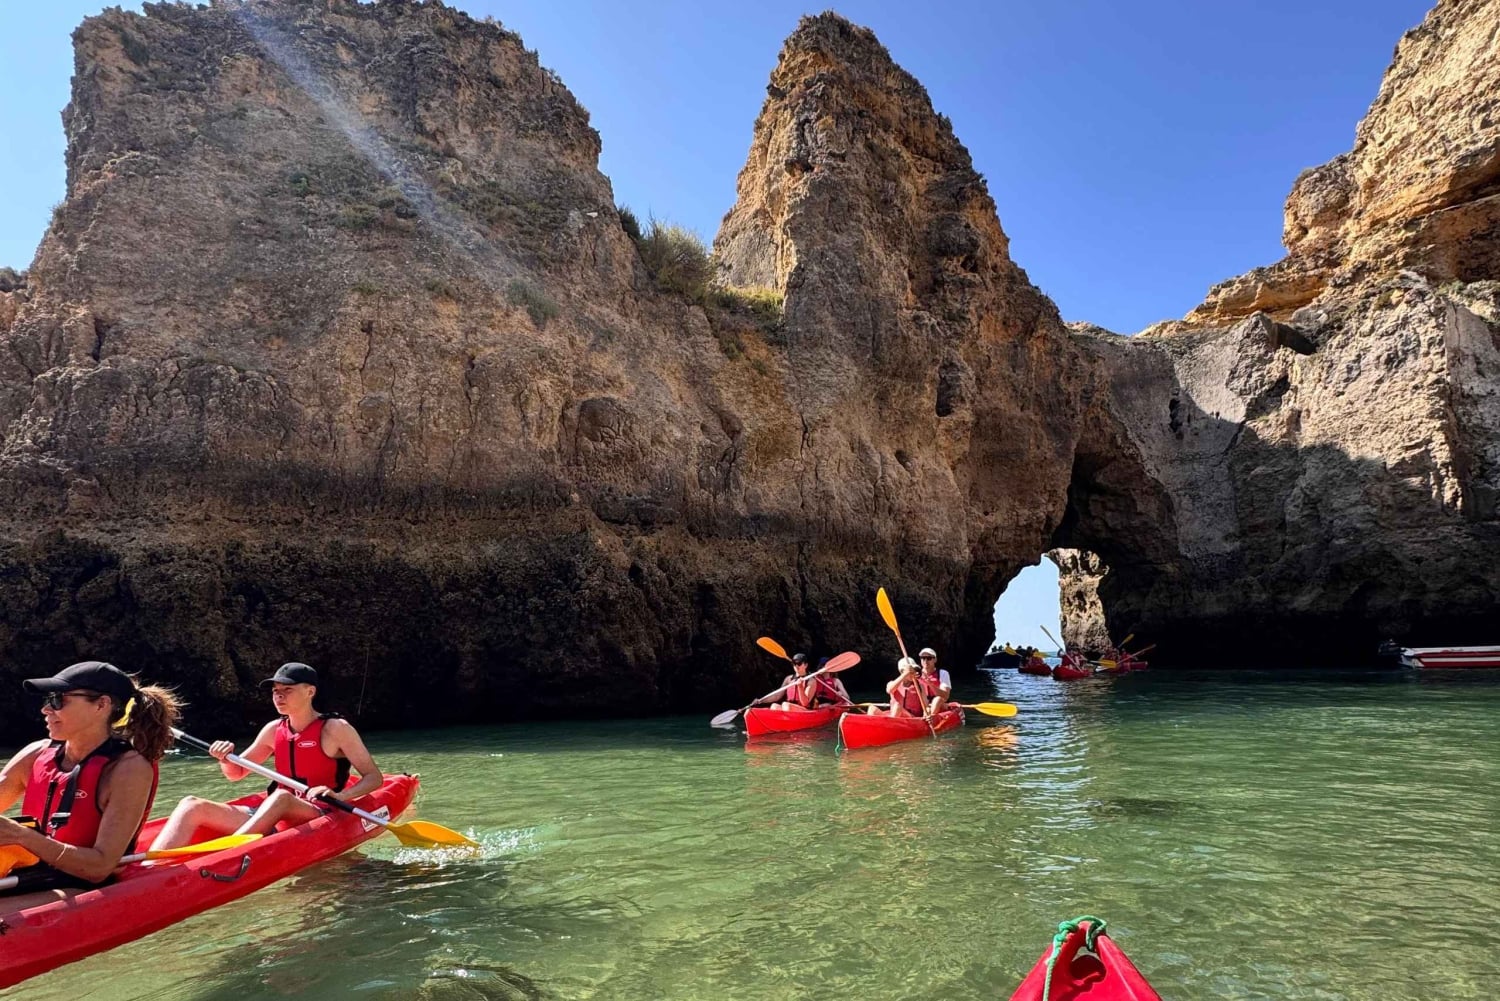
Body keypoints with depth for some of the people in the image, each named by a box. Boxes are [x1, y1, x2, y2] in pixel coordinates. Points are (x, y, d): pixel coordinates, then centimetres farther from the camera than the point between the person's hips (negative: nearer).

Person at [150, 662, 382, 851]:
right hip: (272, 819, 6)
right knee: (192, 805, -10)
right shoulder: (274, 730, 13)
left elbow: (374, 777, -8)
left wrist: (340, 796, -26)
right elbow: (236, 774, 23)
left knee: (281, 798, -39)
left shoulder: (335, 729, -5)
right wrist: (226, 758, 0)